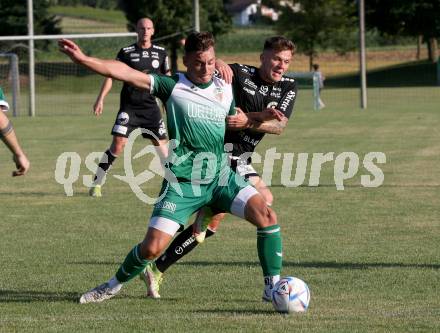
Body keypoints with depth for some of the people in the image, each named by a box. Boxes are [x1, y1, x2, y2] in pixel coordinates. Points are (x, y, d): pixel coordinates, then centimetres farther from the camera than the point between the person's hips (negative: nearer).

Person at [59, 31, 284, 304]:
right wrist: (83, 59, -25)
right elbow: (126, 73, -15)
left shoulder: (225, 89, 8)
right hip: (183, 183, -3)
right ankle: (115, 285, 21)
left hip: (221, 176, 3)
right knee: (152, 248, -9)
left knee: (266, 215, -17)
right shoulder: (173, 87, -5)